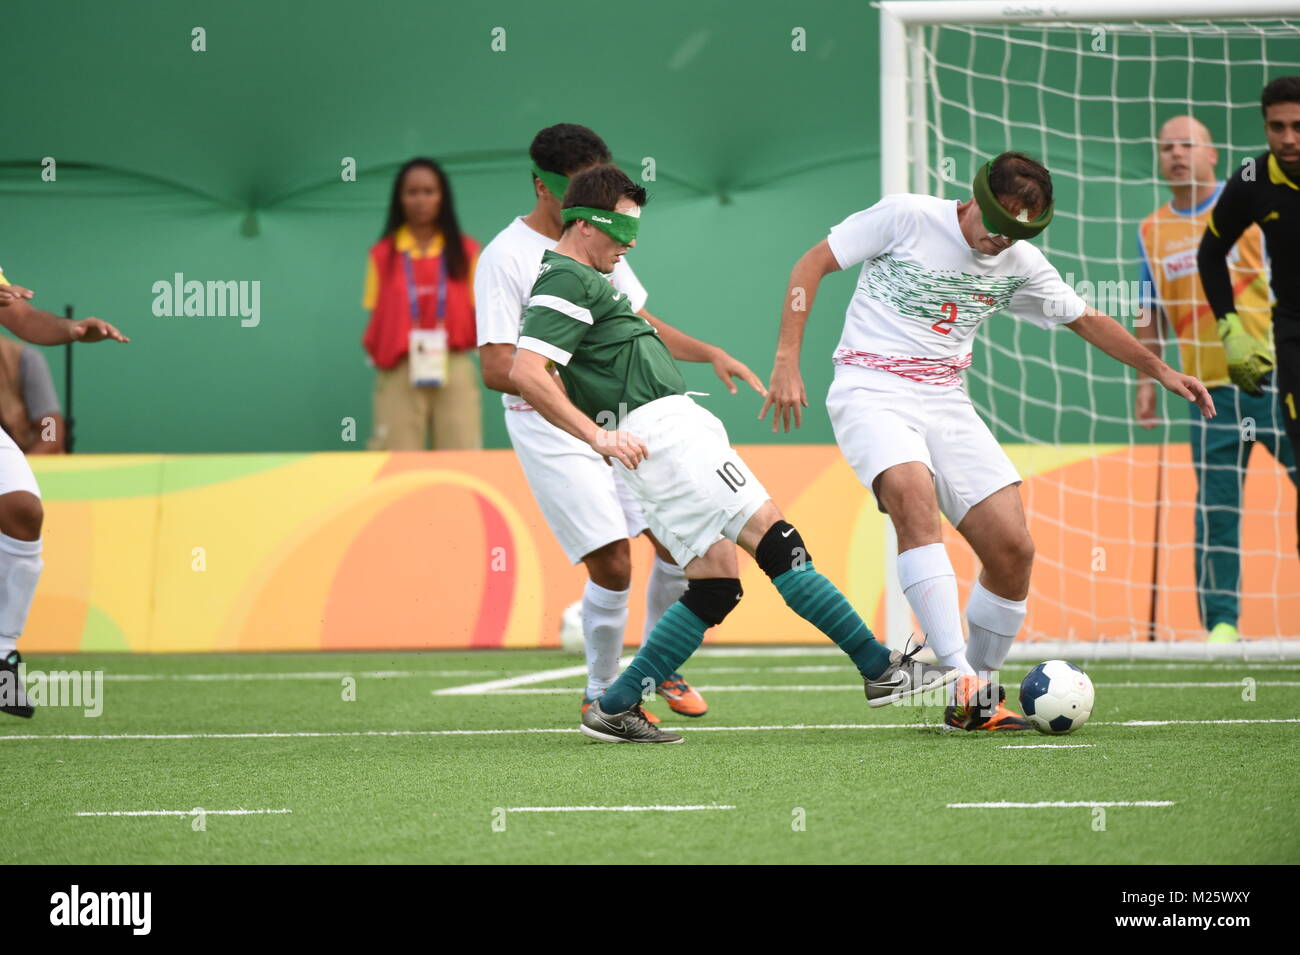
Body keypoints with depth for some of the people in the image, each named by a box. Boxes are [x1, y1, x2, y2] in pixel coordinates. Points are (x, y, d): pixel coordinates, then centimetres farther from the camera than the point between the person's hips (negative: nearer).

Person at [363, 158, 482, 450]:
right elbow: (376, 318, 5)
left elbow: (478, 314, 10)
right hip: (399, 374, -1)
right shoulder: (383, 254, 7)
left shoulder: (465, 251, 9)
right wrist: (376, 352, -12)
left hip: (454, 369, 1)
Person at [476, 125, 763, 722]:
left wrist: (710, 355, 10)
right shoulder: (506, 258, -12)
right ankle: (600, 694, 7)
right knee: (612, 564, -14)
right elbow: (497, 368, -17)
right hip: (552, 429, -7)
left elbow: (638, 323, 24)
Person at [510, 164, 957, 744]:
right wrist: (598, 435, -24)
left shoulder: (581, 279, 23)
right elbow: (525, 372, -21)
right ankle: (881, 670, -15)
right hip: (661, 431, -11)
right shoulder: (567, 280, -9)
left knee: (716, 586, 4)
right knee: (775, 539, -13)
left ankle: (615, 709, 2)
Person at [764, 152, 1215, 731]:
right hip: (872, 390, -6)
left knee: (1012, 550, -6)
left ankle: (978, 701, 12)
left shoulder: (1019, 265, 8)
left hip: (946, 402, 6)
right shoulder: (905, 217, -7)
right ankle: (961, 677, -39)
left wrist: (1159, 370, 20)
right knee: (914, 498, -34)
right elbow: (812, 265, -3)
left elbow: (1086, 320, 23)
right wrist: (787, 361, -10)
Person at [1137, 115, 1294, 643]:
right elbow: (1152, 313, 19)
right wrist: (1146, 379, 12)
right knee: (1215, 508, -2)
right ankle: (1221, 622, 2)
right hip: (1211, 388, 2)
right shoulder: (1151, 231, 12)